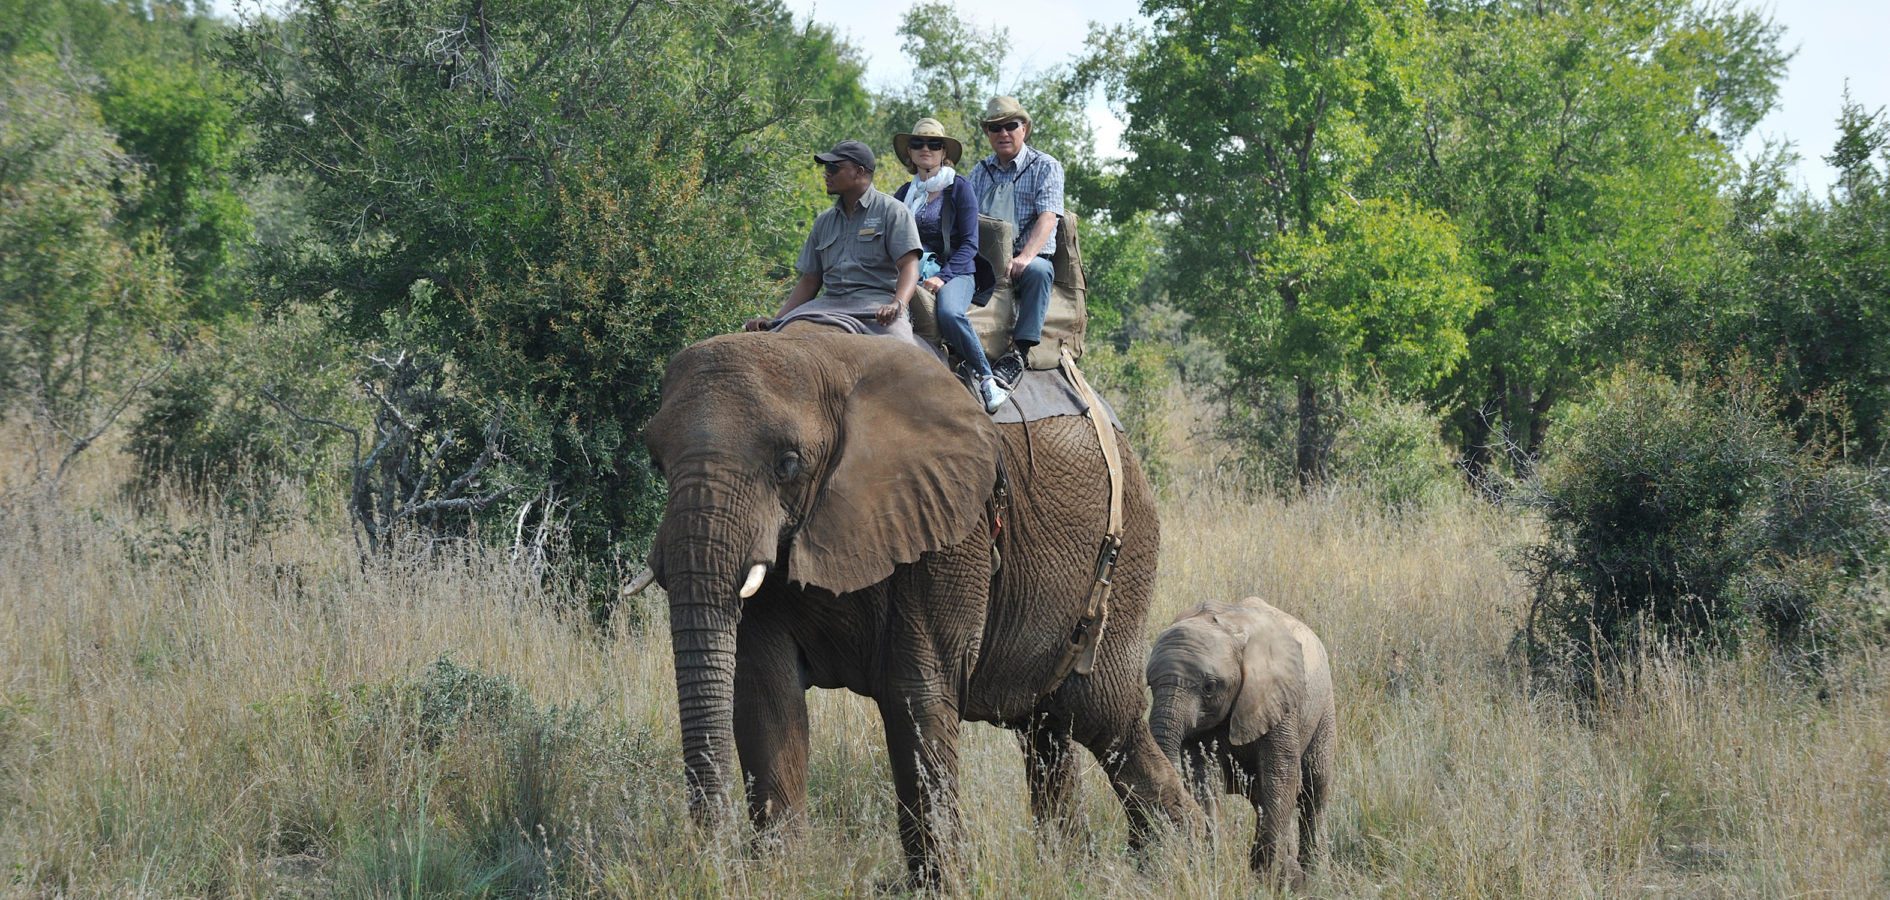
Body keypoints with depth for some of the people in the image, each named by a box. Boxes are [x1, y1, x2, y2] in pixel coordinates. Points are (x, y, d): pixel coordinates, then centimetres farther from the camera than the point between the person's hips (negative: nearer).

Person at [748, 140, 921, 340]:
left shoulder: (892, 211, 5)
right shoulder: (825, 220, 21)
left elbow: (908, 265, -7)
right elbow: (809, 281, 23)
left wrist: (897, 305, -26)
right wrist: (776, 320, 10)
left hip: (877, 303, -5)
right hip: (830, 304, 5)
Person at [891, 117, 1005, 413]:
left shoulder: (959, 189, 3)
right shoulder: (904, 194, 17)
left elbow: (969, 243, -2)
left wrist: (943, 277, -16)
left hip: (955, 272, -4)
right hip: (911, 274, 4)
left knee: (949, 313, -37)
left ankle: (987, 379, -23)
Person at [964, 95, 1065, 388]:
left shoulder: (1046, 167, 5)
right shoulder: (981, 171, 19)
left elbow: (1047, 218, -8)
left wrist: (1025, 258, -26)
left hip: (1030, 258, -4)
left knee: (1037, 271, -38)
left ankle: (1019, 352, -41)